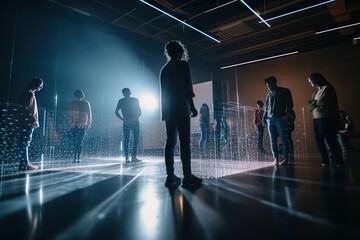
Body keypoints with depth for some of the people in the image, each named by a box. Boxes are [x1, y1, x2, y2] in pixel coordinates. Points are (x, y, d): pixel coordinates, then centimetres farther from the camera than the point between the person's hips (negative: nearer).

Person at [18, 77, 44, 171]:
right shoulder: (29, 94, -13)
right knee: (25, 143, -6)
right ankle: (24, 164, -1)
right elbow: (27, 110, -19)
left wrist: (34, 121, 17)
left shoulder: (30, 93, 17)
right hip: (28, 123, -10)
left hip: (28, 123, 10)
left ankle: (25, 163, 18)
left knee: (25, 143, 11)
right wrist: (34, 121, -18)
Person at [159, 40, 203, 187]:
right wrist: (192, 106, -7)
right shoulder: (183, 64, 0)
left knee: (170, 142, 3)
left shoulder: (164, 69, 18)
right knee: (184, 142, -8)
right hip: (181, 108, -6)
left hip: (168, 110, 6)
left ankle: (170, 176, 3)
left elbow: (163, 91, 16)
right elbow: (186, 88, -10)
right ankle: (187, 176, -8)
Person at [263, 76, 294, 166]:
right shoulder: (269, 94, 17)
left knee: (283, 139, -2)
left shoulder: (285, 91, 5)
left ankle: (286, 159, 4)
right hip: (270, 119, 4)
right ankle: (276, 158, 4)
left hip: (280, 118, -4)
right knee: (273, 140, 0)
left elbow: (290, 104, 2)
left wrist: (287, 114, -11)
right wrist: (264, 117, 10)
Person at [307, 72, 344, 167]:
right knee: (319, 141, 6)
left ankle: (340, 163, 3)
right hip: (316, 119, 8)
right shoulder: (316, 91, 17)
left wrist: (313, 103, 3)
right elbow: (309, 105, 10)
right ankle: (325, 161, 16)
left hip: (326, 119, -8)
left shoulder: (327, 88, -6)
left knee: (330, 141, -6)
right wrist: (316, 104, -9)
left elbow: (322, 103, -14)